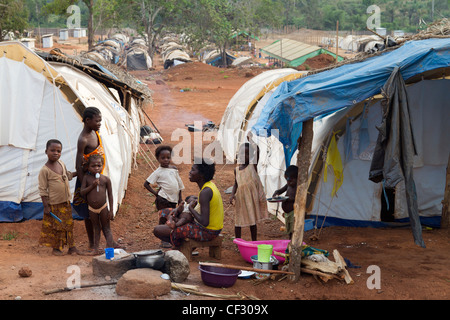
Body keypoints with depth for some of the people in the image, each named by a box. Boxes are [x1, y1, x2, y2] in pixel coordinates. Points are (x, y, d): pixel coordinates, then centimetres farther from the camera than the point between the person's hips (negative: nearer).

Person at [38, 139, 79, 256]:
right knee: (55, 226, 5)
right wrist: (46, 206, -15)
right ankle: (56, 248, 20)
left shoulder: (61, 164, 3)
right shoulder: (44, 170, -17)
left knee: (69, 224, 12)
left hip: (66, 202, 6)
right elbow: (42, 190, -14)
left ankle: (71, 247, 21)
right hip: (54, 204, -6)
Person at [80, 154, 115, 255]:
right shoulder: (86, 178, -2)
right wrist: (92, 186, -20)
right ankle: (96, 247, 17)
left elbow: (110, 196, -1)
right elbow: (82, 192, -6)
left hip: (103, 208, -2)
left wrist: (111, 211, -4)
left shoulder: (106, 179, -5)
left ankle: (110, 246, 4)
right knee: (96, 228, 14)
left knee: (106, 228, 6)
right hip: (92, 208, 2)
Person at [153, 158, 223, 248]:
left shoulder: (205, 192, -25)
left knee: (158, 230, -8)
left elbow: (204, 222, -29)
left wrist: (191, 208, -13)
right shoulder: (210, 185, 5)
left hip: (207, 232, -10)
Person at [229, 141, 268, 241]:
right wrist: (232, 194, 0)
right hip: (240, 198, 3)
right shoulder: (237, 169, 8)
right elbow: (236, 184, 14)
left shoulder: (252, 165, -2)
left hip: (252, 197, -3)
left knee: (253, 222, 7)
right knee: (238, 222, 5)